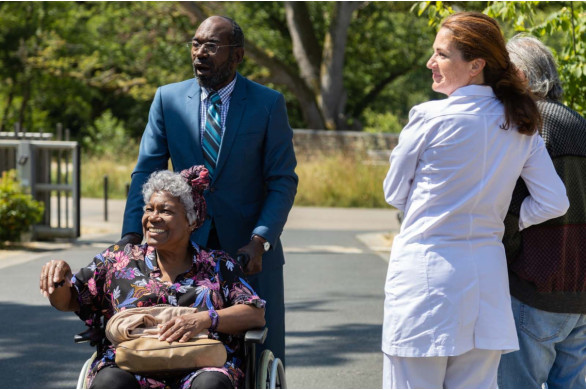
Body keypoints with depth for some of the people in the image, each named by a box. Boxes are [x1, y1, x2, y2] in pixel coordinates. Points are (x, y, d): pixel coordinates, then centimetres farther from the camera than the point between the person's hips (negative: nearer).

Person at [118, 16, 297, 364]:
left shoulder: (268, 103, -3)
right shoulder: (168, 99, 3)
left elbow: (283, 181, -4)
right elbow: (147, 172, 1)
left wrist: (260, 241, -18)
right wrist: (132, 234, -15)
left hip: (249, 248, -1)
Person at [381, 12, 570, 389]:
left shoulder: (429, 118, -10)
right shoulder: (521, 127, 5)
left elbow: (394, 193, 2)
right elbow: (554, 202, 6)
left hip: (425, 271, -5)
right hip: (487, 274, 6)